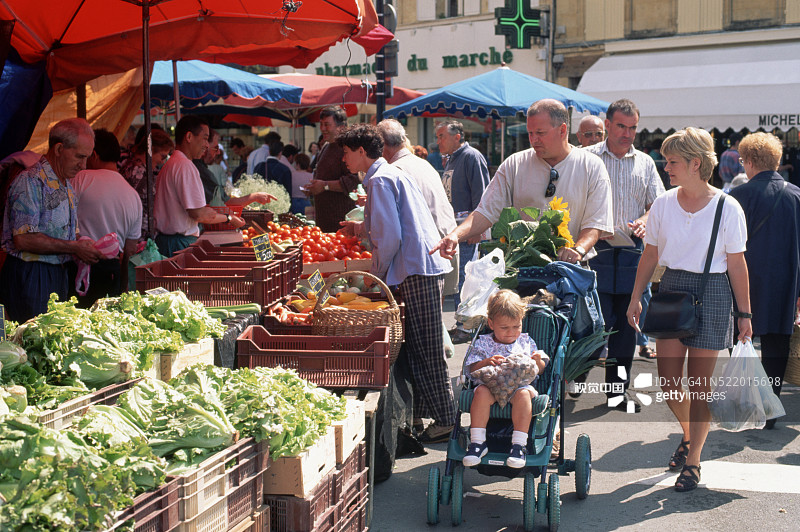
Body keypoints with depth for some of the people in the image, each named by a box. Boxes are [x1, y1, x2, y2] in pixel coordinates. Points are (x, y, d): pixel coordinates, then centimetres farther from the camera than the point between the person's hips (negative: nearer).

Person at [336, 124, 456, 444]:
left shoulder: (379, 180, -10)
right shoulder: (392, 174, 21)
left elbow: (390, 238, -16)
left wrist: (376, 274, -3)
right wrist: (359, 228, 35)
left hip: (418, 271, -10)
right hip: (427, 265, 10)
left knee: (426, 351, -5)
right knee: (418, 347, 14)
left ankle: (444, 419, 0)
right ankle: (421, 411, 21)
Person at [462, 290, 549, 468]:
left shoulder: (525, 341, 20)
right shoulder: (483, 343, 14)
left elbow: (540, 370, 21)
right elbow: (472, 369, 6)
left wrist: (538, 362, -3)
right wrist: (486, 363, -14)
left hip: (520, 384, 1)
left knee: (523, 394, -35)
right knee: (481, 392, -35)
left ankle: (519, 444, -36)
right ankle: (477, 442, -29)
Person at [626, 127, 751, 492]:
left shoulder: (727, 208, -7)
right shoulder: (662, 204, 2)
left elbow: (736, 264, -3)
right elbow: (650, 256, 10)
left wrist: (744, 313, -1)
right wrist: (636, 297, 7)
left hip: (711, 292, -3)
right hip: (671, 287, 3)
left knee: (699, 382, 0)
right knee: (668, 379, 3)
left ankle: (693, 459, 13)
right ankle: (688, 434, 33)